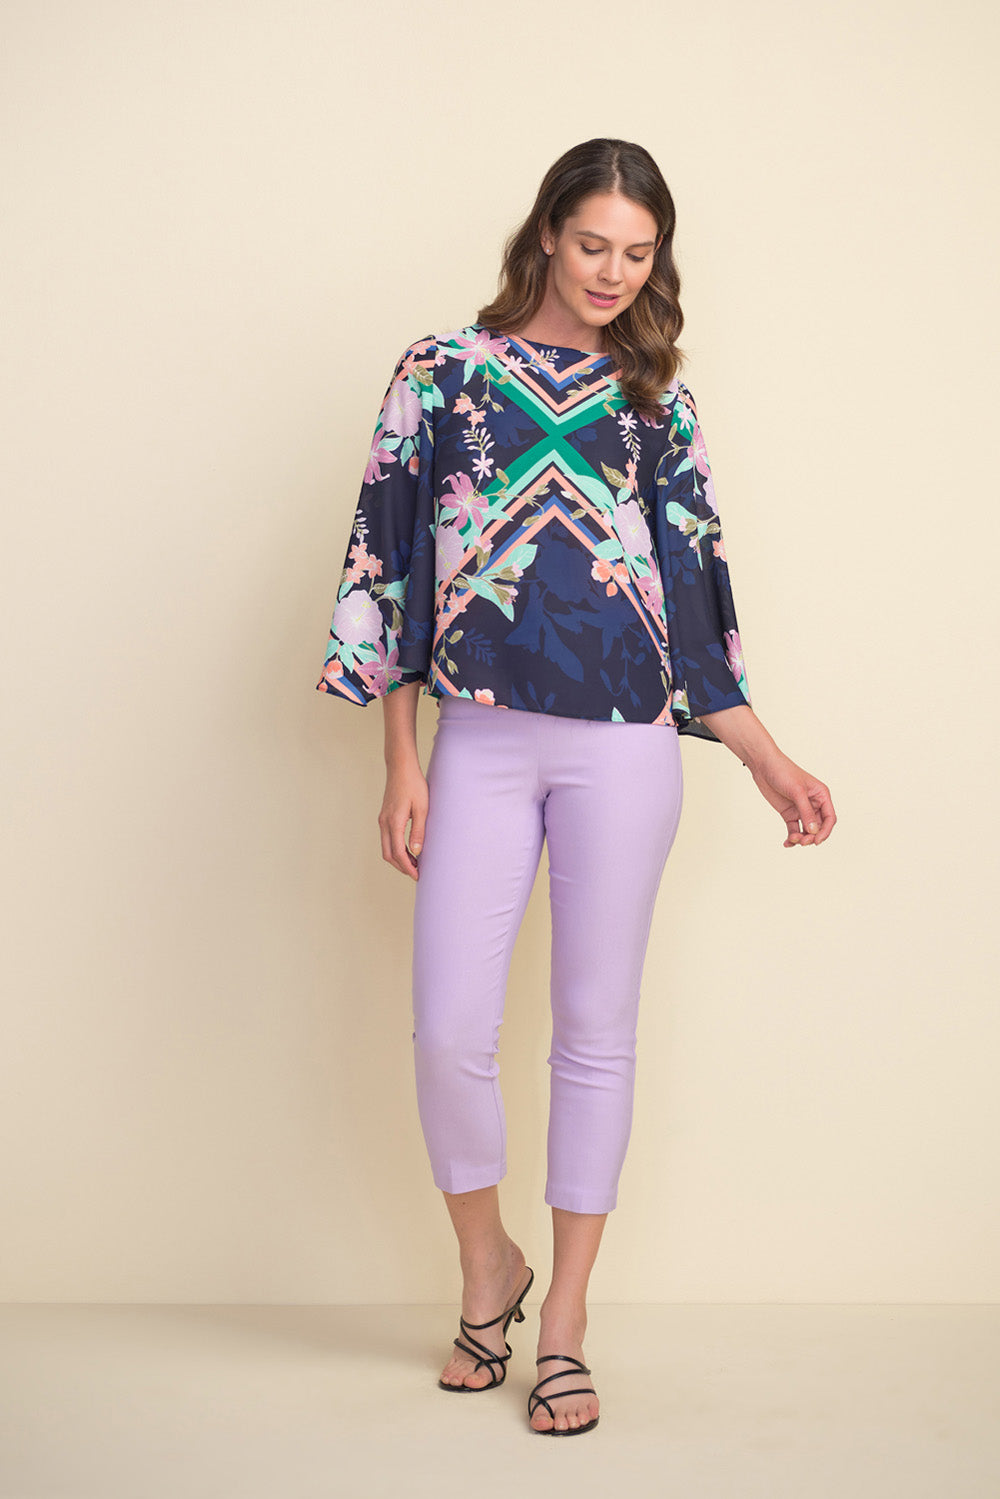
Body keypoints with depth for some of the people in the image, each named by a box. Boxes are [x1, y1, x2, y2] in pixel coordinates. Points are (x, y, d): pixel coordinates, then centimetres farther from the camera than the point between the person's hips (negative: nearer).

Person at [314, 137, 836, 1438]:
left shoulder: (656, 397, 11)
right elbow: (391, 562, 4)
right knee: (451, 1033, -4)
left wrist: (769, 760, 5)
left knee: (596, 1030, 4)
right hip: (483, 741, -1)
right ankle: (489, 1268, 24)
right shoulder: (445, 370, 6)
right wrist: (401, 764, -1)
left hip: (623, 745, 1)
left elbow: (693, 589, 11)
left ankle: (567, 1317, 18)